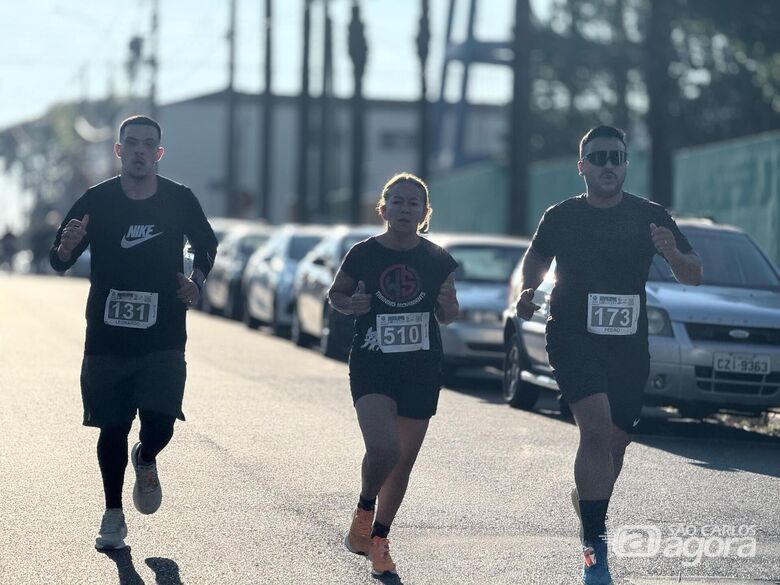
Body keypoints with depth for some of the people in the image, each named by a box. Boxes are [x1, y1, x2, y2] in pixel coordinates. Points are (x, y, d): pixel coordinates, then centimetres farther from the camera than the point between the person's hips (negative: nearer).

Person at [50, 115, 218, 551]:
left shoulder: (180, 200, -1)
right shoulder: (96, 201, -4)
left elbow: (207, 245, 18)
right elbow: (60, 263, 2)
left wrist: (197, 281, 0)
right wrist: (66, 248, -21)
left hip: (164, 340, 0)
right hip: (107, 339, 0)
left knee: (159, 425, -11)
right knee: (112, 429, 3)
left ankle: (145, 460, 26)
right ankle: (113, 515, 21)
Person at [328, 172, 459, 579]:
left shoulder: (438, 260, -1)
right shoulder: (363, 255, -6)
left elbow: (447, 316, 11)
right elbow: (335, 294, 9)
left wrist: (449, 305, -12)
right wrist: (349, 304, -13)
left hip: (422, 371, 3)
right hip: (371, 367, -2)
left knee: (403, 461, 8)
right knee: (382, 449, -22)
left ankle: (378, 538, 28)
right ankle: (364, 508, 9)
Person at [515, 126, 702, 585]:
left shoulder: (650, 217, 2)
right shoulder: (561, 217, 2)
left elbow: (694, 276, 2)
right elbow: (535, 263, 18)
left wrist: (673, 254, -19)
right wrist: (526, 294, -3)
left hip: (629, 345, 3)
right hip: (574, 338, -3)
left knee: (615, 444, 9)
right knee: (597, 429, -21)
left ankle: (585, 503, 39)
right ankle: (595, 546, -21)